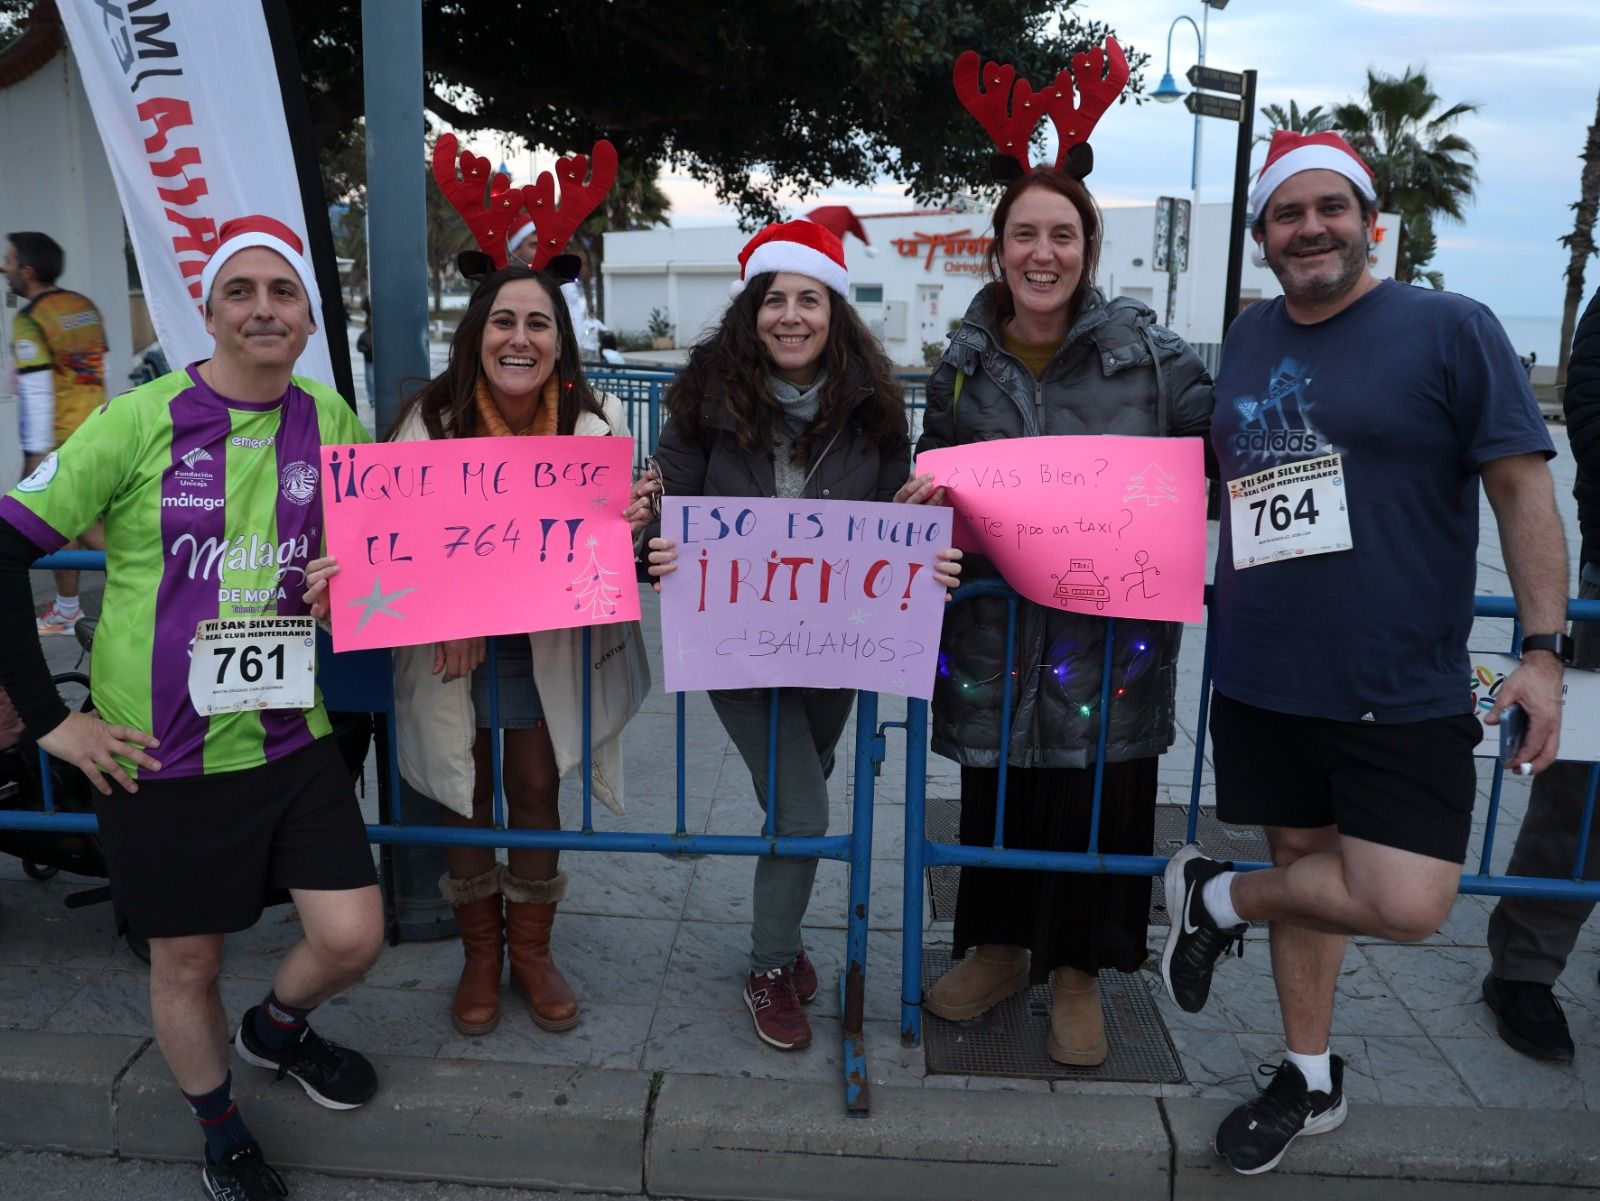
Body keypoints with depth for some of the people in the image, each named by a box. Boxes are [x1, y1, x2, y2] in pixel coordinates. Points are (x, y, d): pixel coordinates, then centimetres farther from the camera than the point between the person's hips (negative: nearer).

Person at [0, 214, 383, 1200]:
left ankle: (276, 1030, 40)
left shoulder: (330, 422, 0)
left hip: (290, 734, 3)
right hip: (162, 752, -3)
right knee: (187, 964, 13)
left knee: (352, 939, 4)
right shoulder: (141, 422, -12)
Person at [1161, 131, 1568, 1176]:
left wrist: (1544, 649, -12)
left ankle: (1218, 897, 12)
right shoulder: (1248, 338, 10)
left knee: (1406, 905, -13)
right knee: (1306, 862, 14)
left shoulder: (1451, 328, -4)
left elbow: (1522, 488, -6)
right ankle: (1311, 1080, 32)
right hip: (1260, 684, 4)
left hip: (1403, 695, -3)